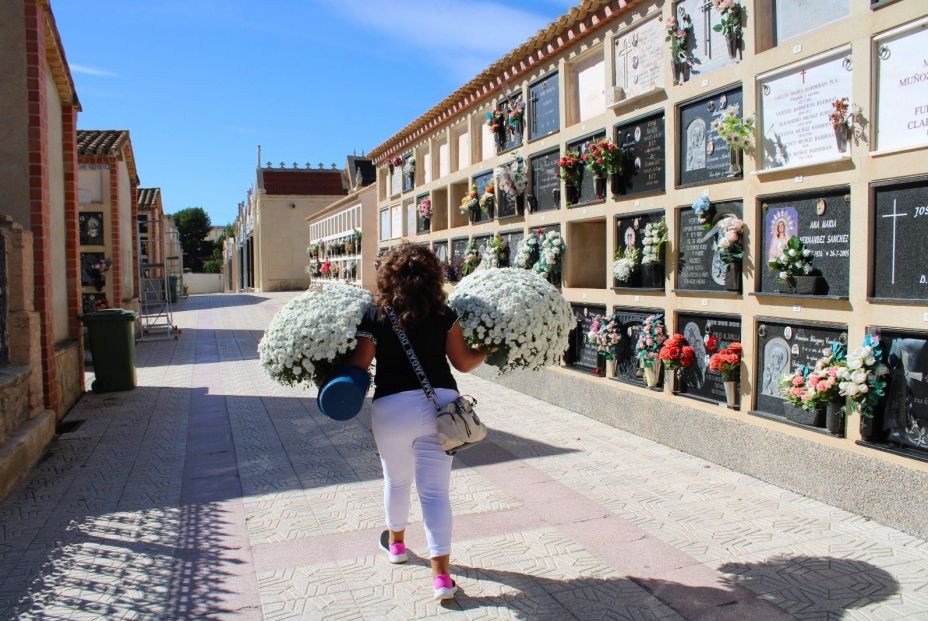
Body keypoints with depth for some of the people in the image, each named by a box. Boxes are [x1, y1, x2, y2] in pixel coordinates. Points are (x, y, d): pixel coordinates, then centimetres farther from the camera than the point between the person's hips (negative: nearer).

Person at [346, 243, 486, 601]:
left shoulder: (374, 316, -6)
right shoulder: (443, 314, -1)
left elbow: (357, 367, -5)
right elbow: (464, 363, 4)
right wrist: (490, 348, 21)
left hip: (392, 407, -1)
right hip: (439, 403, 1)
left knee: (397, 478, 23)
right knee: (435, 489, 6)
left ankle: (395, 542, 47)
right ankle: (441, 574, 2)